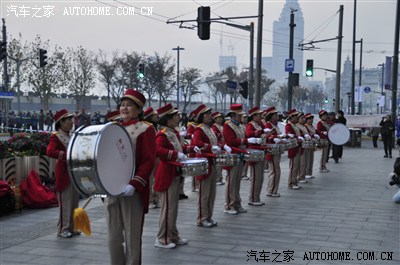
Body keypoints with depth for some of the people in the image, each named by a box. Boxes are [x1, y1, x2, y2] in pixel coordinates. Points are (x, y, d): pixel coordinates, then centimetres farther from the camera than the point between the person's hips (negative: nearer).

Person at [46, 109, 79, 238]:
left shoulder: (72, 136, 15)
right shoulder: (56, 137, -9)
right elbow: (50, 151, -25)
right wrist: (67, 156, -31)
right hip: (64, 173, -8)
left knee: (74, 202, 11)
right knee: (65, 202, -4)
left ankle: (71, 227, 20)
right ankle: (62, 229, 5)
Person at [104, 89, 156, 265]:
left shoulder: (145, 130, -4)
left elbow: (149, 161, -11)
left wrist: (134, 184, -22)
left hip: (133, 192, -5)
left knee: (132, 237, 2)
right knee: (113, 237, 10)